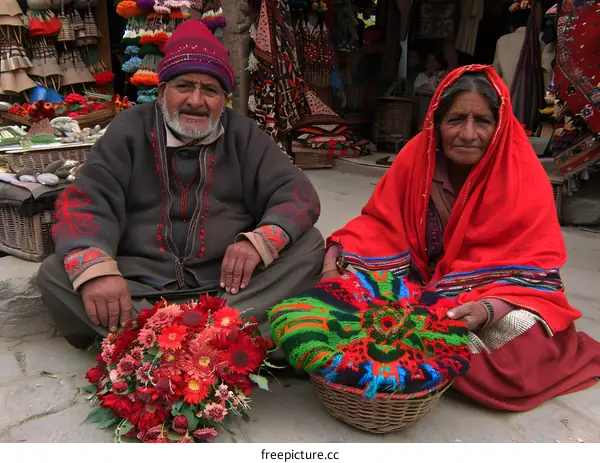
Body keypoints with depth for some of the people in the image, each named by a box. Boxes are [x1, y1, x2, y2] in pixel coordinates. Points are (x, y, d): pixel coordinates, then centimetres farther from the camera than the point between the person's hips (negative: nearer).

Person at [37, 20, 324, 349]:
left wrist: (259, 240, -23)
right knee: (54, 274, -21)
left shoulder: (243, 135, 5)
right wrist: (96, 269, -28)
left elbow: (298, 193, -1)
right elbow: (86, 200, -6)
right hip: (139, 284, 0)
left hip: (229, 282, 1)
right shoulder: (130, 128, 4)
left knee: (309, 245, -18)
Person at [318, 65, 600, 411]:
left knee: (521, 334, -31)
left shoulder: (525, 179, -20)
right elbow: (381, 222, -7)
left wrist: (488, 309, -41)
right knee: (352, 275, -19)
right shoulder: (418, 154, -12)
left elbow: (532, 269, -20)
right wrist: (334, 254, -25)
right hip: (422, 286, 2)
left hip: (491, 291, -1)